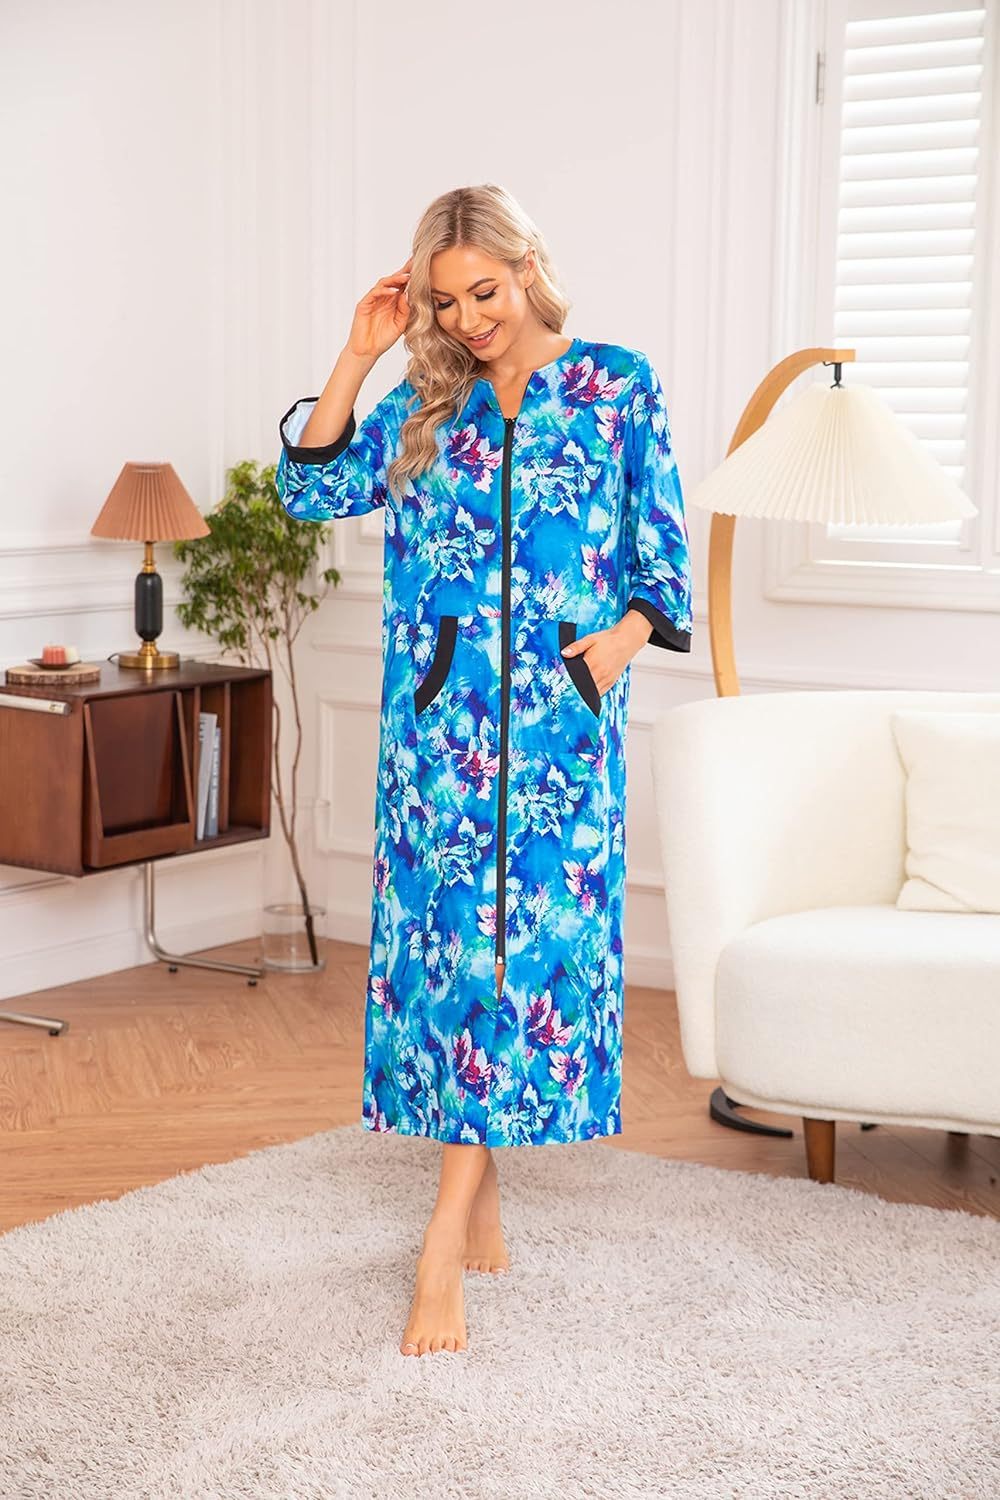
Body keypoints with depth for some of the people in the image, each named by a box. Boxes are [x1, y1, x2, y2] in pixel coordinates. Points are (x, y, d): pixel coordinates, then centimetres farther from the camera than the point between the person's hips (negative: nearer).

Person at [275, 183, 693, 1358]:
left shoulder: (619, 386, 5)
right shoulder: (423, 404, 12)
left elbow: (664, 543, 6)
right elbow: (313, 486, 3)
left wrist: (628, 631, -10)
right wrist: (358, 354, -1)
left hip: (561, 710, -2)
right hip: (440, 713, 3)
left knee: (533, 937, -7)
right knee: (443, 935, 2)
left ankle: (446, 1240, -6)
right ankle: (482, 1212, 17)